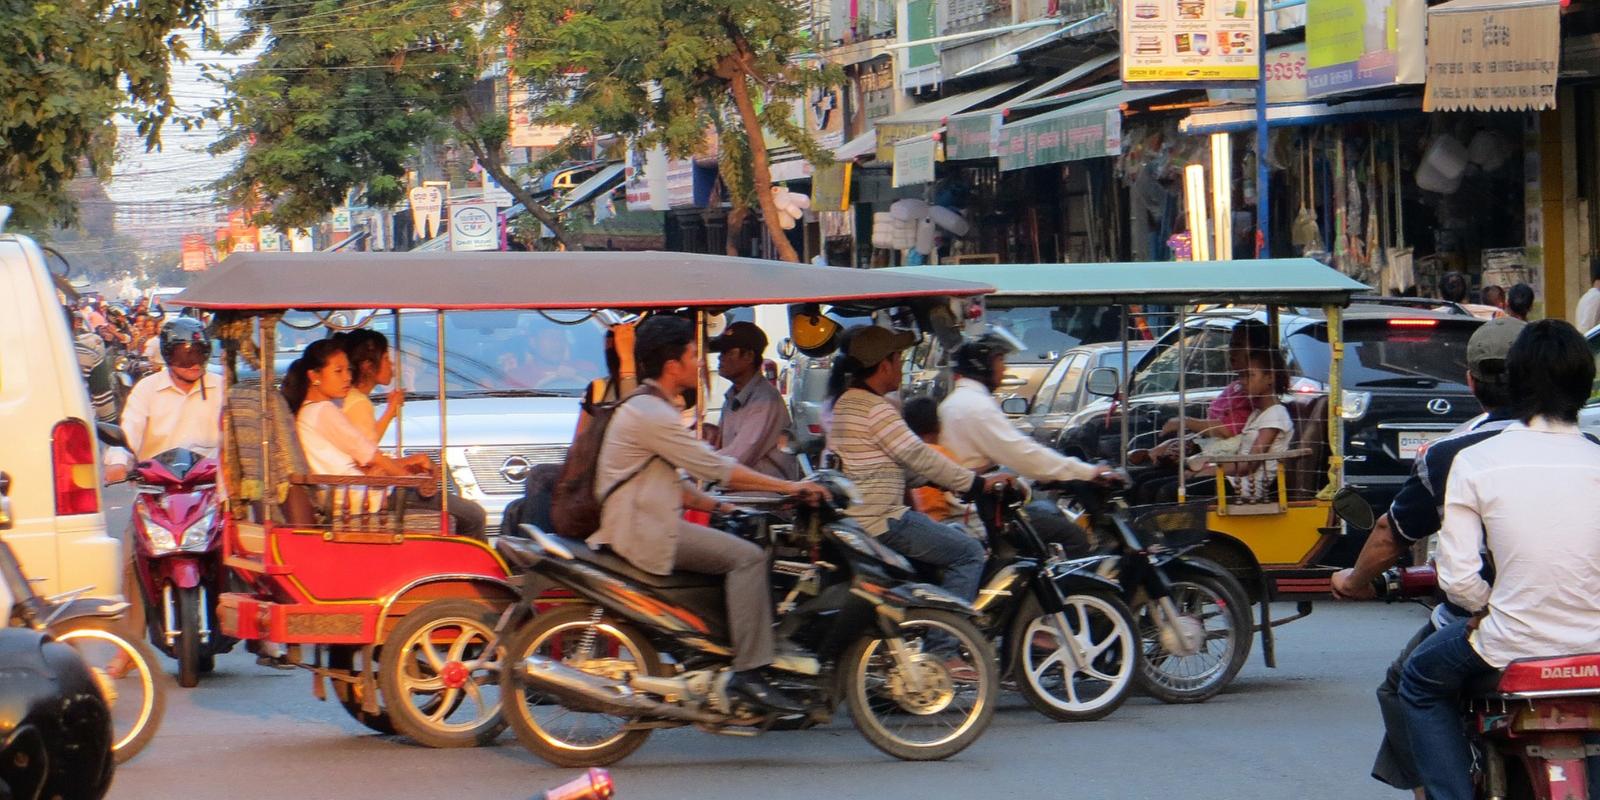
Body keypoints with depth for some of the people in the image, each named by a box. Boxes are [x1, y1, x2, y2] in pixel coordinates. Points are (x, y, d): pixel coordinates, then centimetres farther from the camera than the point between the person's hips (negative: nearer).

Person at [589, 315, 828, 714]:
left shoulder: (648, 407, 19)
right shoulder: (651, 414, -15)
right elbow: (715, 468, -17)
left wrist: (718, 506, 12)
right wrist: (790, 487, -11)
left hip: (648, 521, 11)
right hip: (645, 530, -11)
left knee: (744, 553, 13)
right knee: (746, 557, -17)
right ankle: (748, 672, -21)